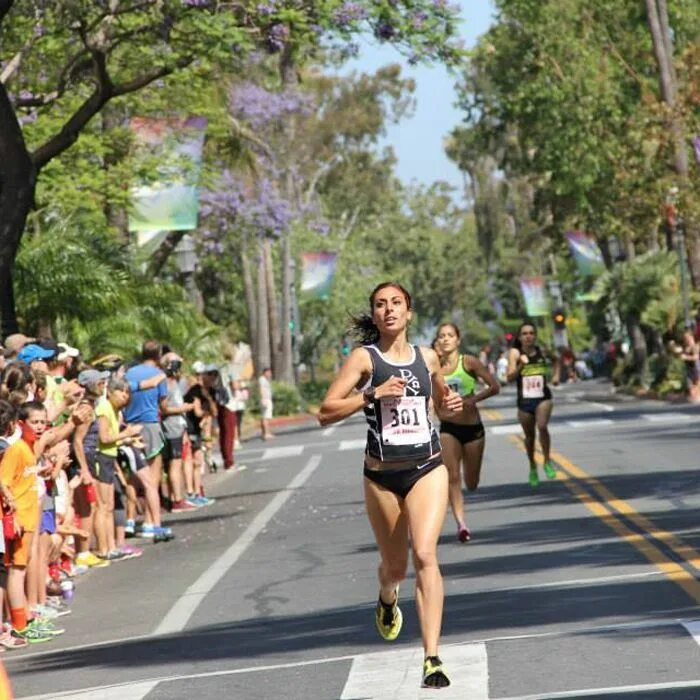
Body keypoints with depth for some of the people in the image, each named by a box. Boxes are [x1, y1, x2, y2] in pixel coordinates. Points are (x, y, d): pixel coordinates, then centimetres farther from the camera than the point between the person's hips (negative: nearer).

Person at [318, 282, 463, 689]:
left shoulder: (427, 358, 6)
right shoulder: (364, 358, -3)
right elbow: (326, 413, -10)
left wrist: (452, 404, 4)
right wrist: (372, 393, -20)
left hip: (427, 468, 0)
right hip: (382, 475, 0)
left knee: (425, 554, -19)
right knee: (395, 565, 13)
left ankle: (432, 657, -21)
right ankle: (388, 601, 52)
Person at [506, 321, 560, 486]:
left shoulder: (542, 352, -1)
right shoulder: (515, 353, -7)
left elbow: (555, 360, 22)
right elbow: (510, 377, -16)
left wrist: (556, 375, 8)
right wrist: (520, 365, -30)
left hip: (543, 398, 0)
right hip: (524, 400, 0)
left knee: (542, 426, -24)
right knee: (529, 436, 12)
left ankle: (547, 462, -7)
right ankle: (533, 468, 35)